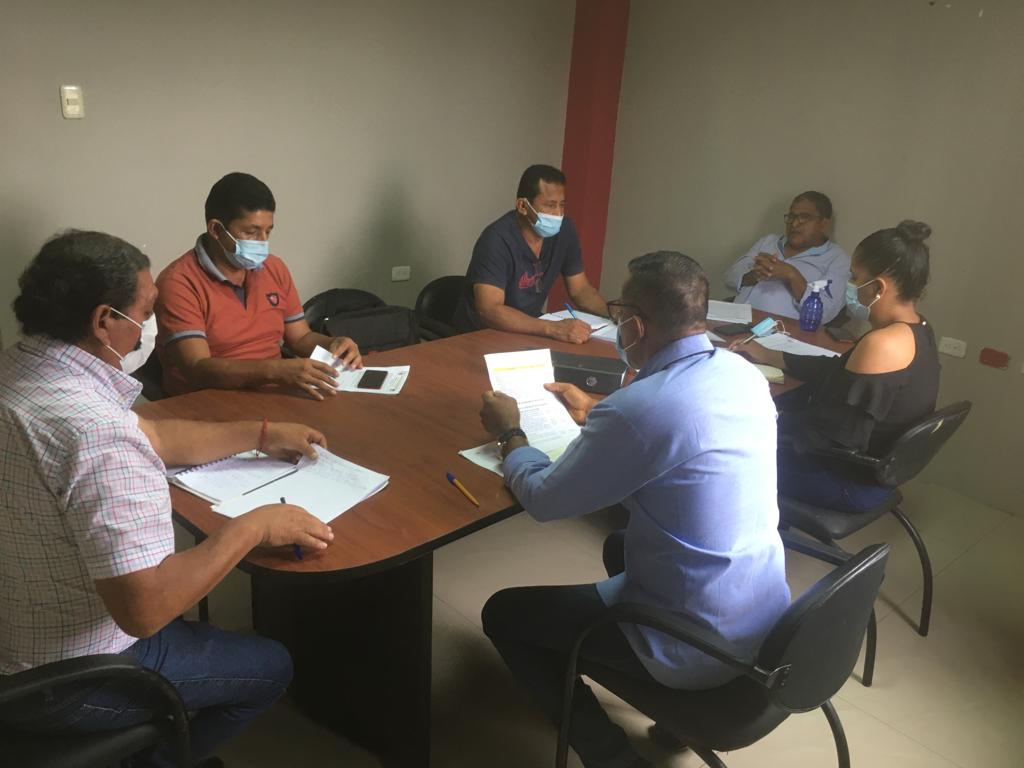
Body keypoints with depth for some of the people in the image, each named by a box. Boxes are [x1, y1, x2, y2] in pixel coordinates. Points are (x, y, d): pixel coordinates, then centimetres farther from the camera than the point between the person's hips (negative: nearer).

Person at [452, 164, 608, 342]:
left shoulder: (564, 230, -5)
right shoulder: (498, 239, -24)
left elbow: (581, 290, 6)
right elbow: (489, 311, -33)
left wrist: (612, 313, -13)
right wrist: (553, 329, -42)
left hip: (527, 331, 6)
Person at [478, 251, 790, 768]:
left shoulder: (640, 408, -29)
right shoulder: (743, 373, -3)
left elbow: (542, 500, -15)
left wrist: (509, 434, 3)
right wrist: (594, 414, 21)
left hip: (700, 647, -8)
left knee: (503, 614, 7)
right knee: (619, 546, 33)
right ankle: (682, 708, 32)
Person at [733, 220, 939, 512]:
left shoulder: (882, 344, -31)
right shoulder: (916, 331, 0)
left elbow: (835, 436, -28)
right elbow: (838, 372, 10)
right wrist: (768, 356, 12)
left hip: (852, 482, -9)